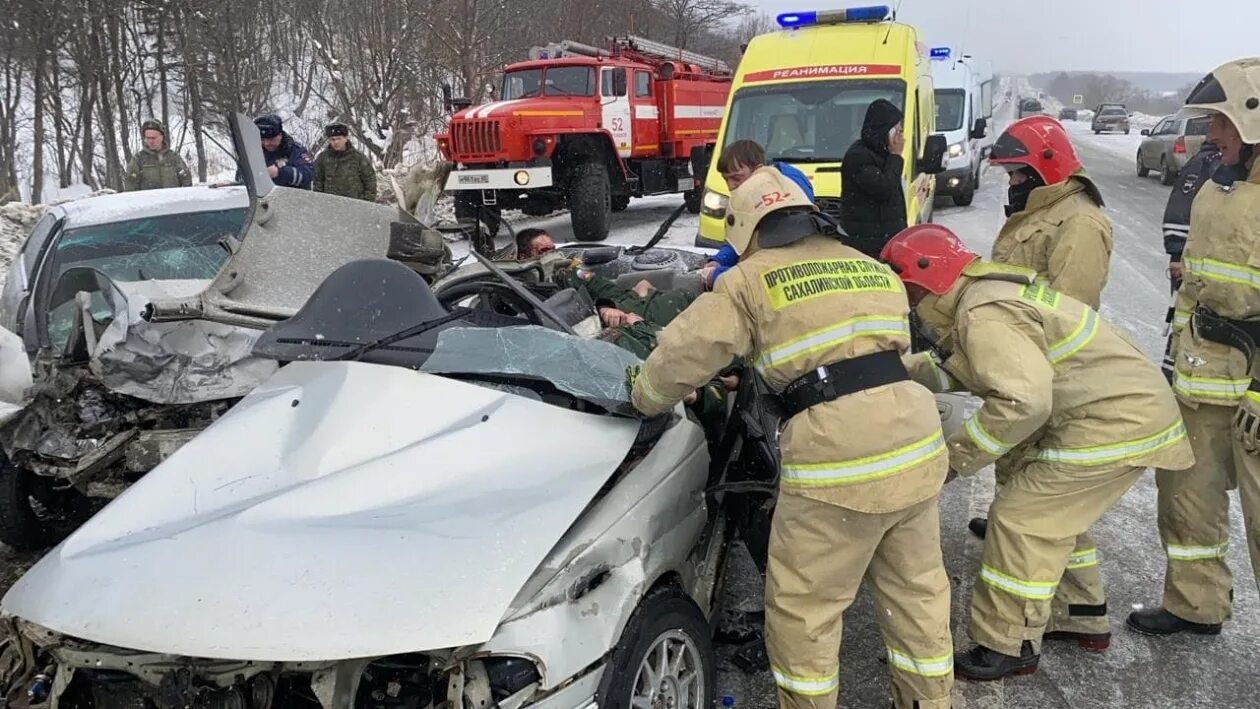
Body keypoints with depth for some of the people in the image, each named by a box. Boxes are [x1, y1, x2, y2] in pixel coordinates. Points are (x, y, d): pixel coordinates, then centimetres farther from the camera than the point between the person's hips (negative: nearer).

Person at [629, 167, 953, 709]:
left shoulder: (750, 281, 4)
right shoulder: (871, 268, 22)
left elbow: (681, 355, 3)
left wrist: (644, 399, 23)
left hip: (838, 456, -7)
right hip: (916, 442, 7)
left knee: (802, 608, 11)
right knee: (916, 588, 22)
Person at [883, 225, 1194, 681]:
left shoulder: (983, 316, -22)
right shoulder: (989, 289, 11)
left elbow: (1023, 401, -31)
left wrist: (958, 455, -21)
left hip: (1114, 423, -10)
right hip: (1133, 405, 10)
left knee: (1021, 519, -5)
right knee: (1054, 513, 22)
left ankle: (1008, 647, 7)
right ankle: (1082, 618, 36)